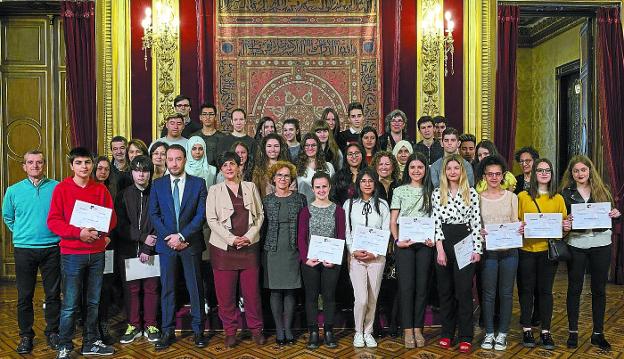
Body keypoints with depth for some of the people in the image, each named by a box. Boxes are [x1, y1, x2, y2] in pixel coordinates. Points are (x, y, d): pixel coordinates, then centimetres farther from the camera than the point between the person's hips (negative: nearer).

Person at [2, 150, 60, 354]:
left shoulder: (56, 187, -2)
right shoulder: (13, 190, 3)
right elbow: (7, 217, 17)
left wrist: (59, 232, 2)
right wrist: (20, 233, 10)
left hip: (51, 248, -1)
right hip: (24, 249, 1)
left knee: (53, 294, 7)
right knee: (24, 296, 7)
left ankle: (52, 332, 21)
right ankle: (26, 336, 20)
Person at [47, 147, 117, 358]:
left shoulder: (101, 190, 8)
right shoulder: (61, 189, -1)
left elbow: (112, 218, 8)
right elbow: (53, 221, -6)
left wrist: (100, 231, -12)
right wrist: (78, 233, -19)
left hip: (97, 253, 3)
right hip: (71, 254, -3)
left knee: (93, 302, 11)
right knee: (70, 305, -2)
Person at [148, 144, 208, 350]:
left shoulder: (198, 184, 1)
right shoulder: (157, 185, 7)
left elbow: (201, 215, -5)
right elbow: (153, 214, 3)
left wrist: (182, 236, -13)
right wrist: (169, 237, -9)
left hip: (191, 243, -1)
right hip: (166, 243, 2)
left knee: (195, 287, 4)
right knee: (167, 288, 6)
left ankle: (198, 330, 15)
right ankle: (168, 331, 15)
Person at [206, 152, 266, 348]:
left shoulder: (250, 187, 10)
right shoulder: (215, 190, 5)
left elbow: (260, 214, 8)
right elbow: (211, 219, -2)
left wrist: (249, 236, -6)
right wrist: (232, 239, -11)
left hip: (249, 246, 1)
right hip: (224, 247, -1)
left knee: (252, 290, 2)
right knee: (225, 293, 2)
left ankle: (256, 329, 17)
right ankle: (230, 331, 15)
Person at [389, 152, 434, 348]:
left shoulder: (431, 192, 11)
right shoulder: (400, 191, 7)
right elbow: (393, 221, 4)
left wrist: (433, 238, -5)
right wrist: (397, 240, -10)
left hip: (425, 243, 2)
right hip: (404, 243, -1)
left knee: (422, 286, 4)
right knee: (406, 286, -3)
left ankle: (418, 329, 13)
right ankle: (408, 330, 4)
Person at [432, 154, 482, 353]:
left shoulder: (471, 193, 3)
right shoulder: (437, 194, 5)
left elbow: (476, 222, 0)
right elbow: (436, 222, 0)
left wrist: (477, 249, -5)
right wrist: (440, 249, -7)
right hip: (443, 242, 2)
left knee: (464, 289, -2)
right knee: (445, 289, 8)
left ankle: (465, 337, 6)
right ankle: (447, 333, 18)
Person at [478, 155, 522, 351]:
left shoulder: (511, 196, 6)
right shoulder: (478, 198, 1)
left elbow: (515, 222, 7)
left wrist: (520, 229, -14)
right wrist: (479, 233, -20)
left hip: (509, 250, 1)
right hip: (488, 251, -1)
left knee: (506, 292, 7)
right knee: (488, 293, 5)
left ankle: (502, 333, 19)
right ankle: (489, 333, 18)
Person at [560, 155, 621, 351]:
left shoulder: (602, 190, 7)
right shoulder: (566, 193, 3)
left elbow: (612, 213, 10)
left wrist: (616, 214, -11)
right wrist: (567, 221, -20)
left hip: (601, 243, 1)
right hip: (576, 244, -1)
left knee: (599, 289, 8)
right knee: (574, 288, 5)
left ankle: (598, 333, 19)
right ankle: (573, 332, 16)